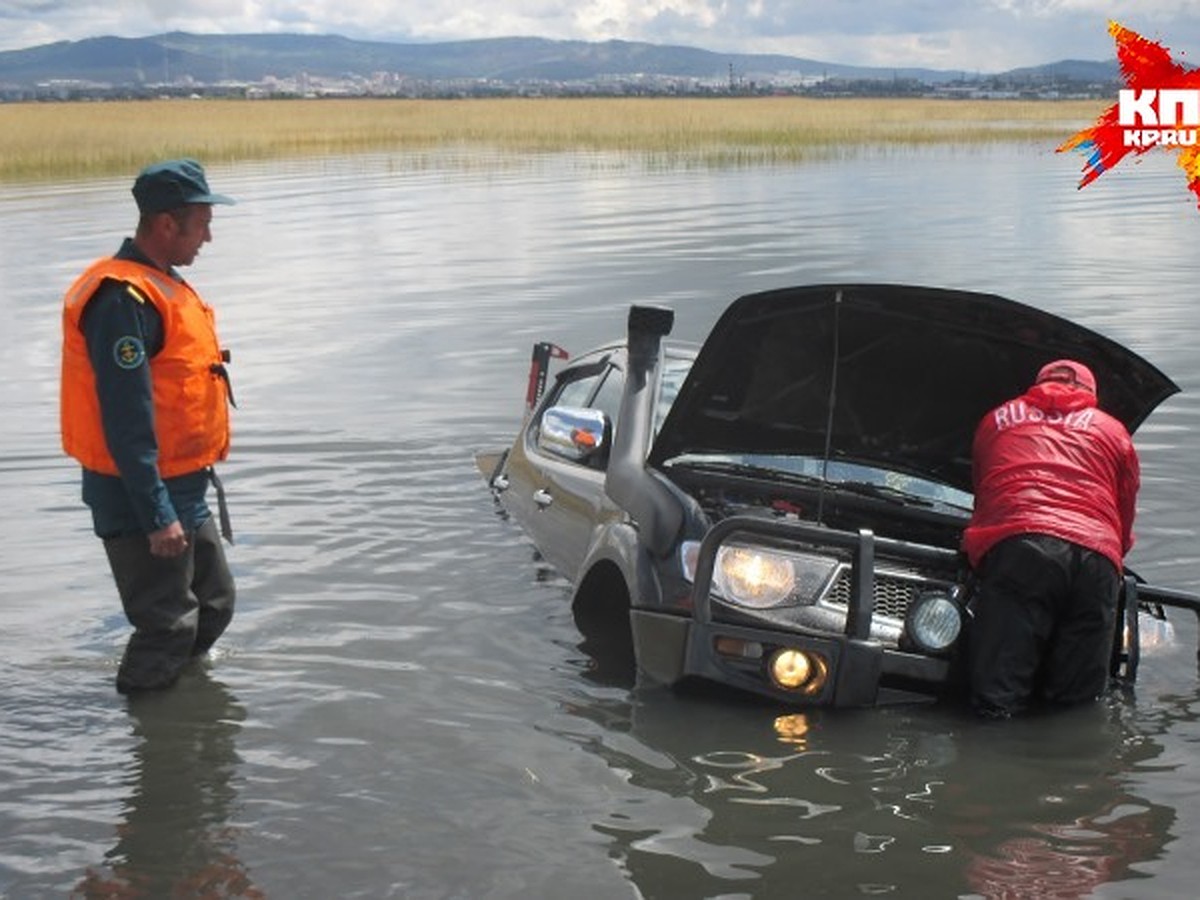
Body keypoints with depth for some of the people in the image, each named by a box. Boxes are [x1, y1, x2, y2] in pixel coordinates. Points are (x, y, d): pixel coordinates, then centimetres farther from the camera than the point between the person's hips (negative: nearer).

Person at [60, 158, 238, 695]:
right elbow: (126, 420, -25)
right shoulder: (123, 299, -23)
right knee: (168, 626, -1)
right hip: (142, 496, -10)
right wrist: (156, 516, -24)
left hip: (184, 490, 10)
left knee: (214, 604, 20)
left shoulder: (161, 286, 11)